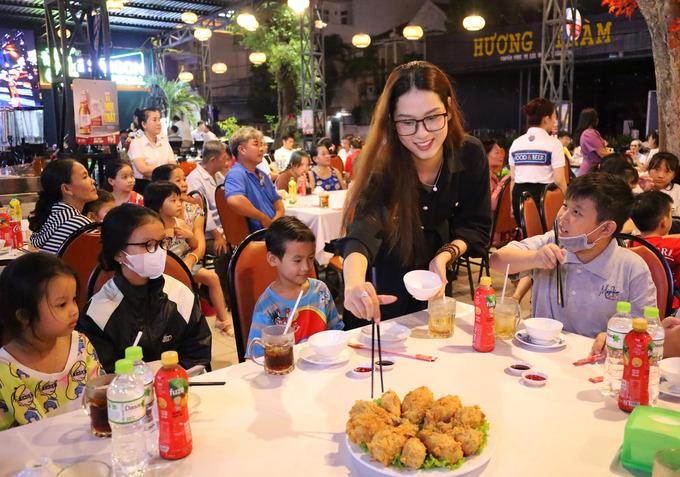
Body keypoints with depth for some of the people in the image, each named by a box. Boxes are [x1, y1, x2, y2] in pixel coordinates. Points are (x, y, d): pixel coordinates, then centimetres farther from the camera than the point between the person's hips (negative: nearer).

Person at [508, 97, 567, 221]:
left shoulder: (516, 143, 9)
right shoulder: (554, 144, -5)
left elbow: (513, 178, 10)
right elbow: (559, 180, -9)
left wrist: (513, 204, 17)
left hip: (519, 195, 5)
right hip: (544, 194, -5)